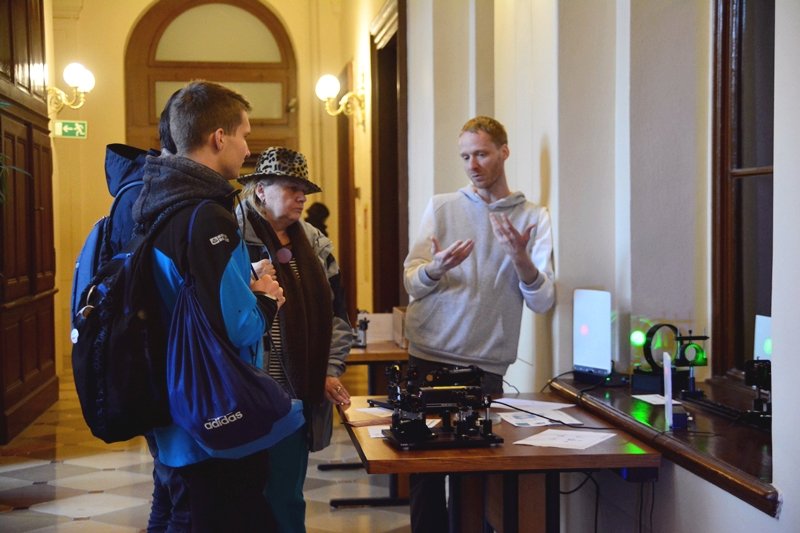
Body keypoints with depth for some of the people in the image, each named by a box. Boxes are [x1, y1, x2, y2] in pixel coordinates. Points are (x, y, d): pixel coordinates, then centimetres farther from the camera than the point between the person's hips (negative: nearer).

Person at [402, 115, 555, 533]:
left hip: (486, 366, -1)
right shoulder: (442, 207, 6)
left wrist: (521, 259, -22)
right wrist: (434, 268, -23)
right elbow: (411, 281, -1)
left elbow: (543, 302, -4)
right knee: (425, 469, 4)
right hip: (429, 358, 1)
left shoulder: (533, 218, 3)